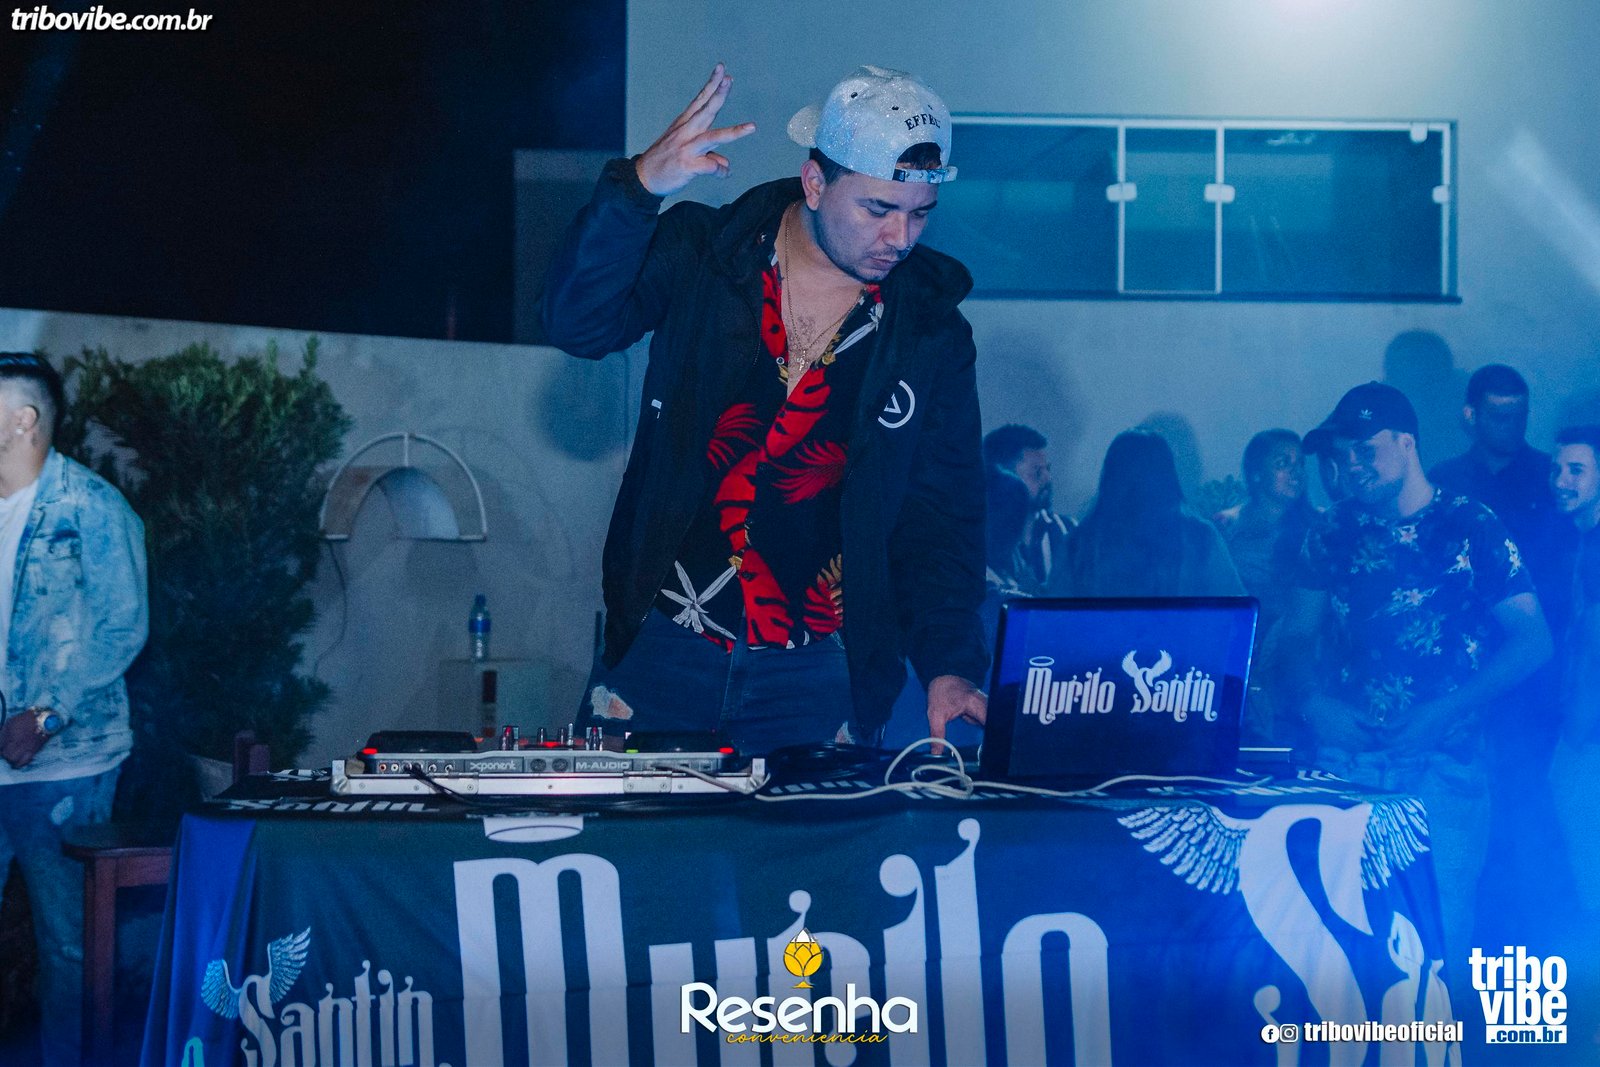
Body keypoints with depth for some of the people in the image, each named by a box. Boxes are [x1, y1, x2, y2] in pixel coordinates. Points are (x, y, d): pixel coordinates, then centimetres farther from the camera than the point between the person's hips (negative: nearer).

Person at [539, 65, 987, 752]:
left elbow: (941, 519, 3)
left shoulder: (932, 334, 2)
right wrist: (638, 187, -28)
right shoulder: (699, 256, 0)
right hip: (662, 648, 0)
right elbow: (577, 323, -15)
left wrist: (950, 665, -9)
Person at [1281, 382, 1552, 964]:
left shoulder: (1473, 528, -2)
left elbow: (1532, 642, -4)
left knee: (1438, 933, -2)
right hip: (1344, 760, 3)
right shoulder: (1332, 531, 9)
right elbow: (1297, 632, 15)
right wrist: (1314, 699, -5)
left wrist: (1444, 711, -14)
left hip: (1442, 764, -3)